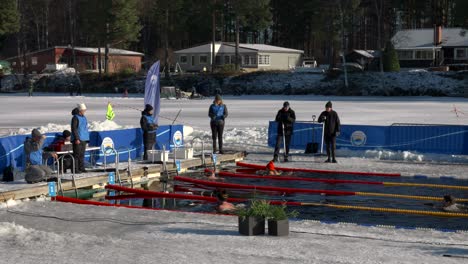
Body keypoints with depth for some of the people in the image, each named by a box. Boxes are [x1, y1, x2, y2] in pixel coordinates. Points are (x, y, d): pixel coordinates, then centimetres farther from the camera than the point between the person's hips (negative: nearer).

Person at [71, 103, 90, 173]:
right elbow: (74, 129, -15)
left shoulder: (84, 117, 15)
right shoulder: (75, 118, -10)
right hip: (78, 139, -8)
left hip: (83, 139, 8)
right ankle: (75, 169, -5)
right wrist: (76, 139, -21)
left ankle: (81, 168, 16)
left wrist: (87, 138, 19)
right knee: (77, 155, -7)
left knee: (82, 154, 11)